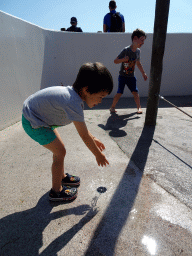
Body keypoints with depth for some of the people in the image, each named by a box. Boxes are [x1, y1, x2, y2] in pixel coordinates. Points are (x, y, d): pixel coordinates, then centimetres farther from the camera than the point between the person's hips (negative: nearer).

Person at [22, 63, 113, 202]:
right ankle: (56, 191, 14)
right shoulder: (73, 103, -33)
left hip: (39, 116, 9)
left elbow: (80, 122, 10)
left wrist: (93, 138, 12)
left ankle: (62, 177, 37)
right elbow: (84, 136, -24)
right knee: (60, 152, -4)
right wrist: (98, 155, -9)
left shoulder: (74, 93, -4)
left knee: (59, 148, 15)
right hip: (33, 123, -9)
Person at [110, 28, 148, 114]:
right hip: (122, 76, -5)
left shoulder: (138, 51, 4)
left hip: (131, 77, 5)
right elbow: (115, 61, -14)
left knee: (135, 92, 2)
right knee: (119, 93, -5)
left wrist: (143, 73, 21)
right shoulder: (126, 50, -15)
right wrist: (123, 59, -33)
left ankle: (139, 107, 15)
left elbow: (138, 63, 18)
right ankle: (112, 107, 12)